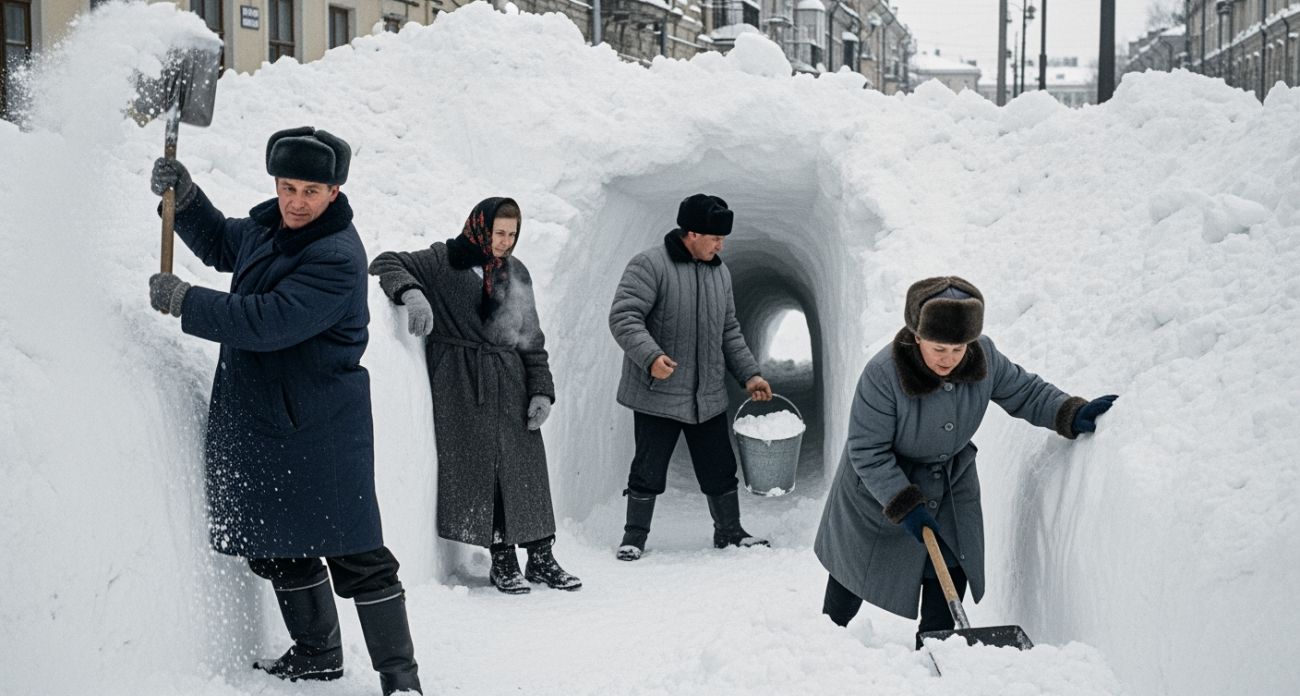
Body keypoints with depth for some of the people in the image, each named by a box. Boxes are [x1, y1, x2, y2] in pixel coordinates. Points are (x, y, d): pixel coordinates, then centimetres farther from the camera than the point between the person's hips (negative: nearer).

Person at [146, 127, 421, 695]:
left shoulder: (338, 259, -22)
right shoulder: (269, 224, 6)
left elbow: (268, 322, -29)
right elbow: (219, 244, 27)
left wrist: (182, 300, -20)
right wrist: (183, 195, 9)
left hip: (319, 428, -9)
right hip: (257, 418, 9)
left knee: (354, 554, -7)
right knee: (273, 545, 17)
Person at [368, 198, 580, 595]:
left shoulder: (516, 273, 14)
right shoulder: (444, 262, -1)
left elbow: (532, 338, 14)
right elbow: (386, 264, -5)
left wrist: (541, 390, 6)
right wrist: (411, 293, -26)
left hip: (509, 383, 4)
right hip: (461, 386, -4)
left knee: (526, 468, 1)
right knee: (480, 469, -5)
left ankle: (541, 558, 8)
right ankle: (502, 561, 2)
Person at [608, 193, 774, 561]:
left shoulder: (719, 272, 12)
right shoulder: (649, 265, -12)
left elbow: (729, 332, 20)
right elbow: (624, 317, -19)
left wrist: (749, 373, 12)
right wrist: (650, 356, -32)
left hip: (708, 397, 6)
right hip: (657, 395, -6)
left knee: (720, 469, 13)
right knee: (648, 471, 2)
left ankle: (730, 533, 29)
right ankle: (634, 538, 17)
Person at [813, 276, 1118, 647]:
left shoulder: (984, 358, -21)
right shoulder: (883, 374, -35)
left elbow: (1024, 392, -4)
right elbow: (868, 451, -28)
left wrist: (1071, 414, -21)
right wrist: (904, 505, -29)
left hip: (952, 485, 4)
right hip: (879, 487, -3)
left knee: (950, 574, -1)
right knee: (857, 567, 16)